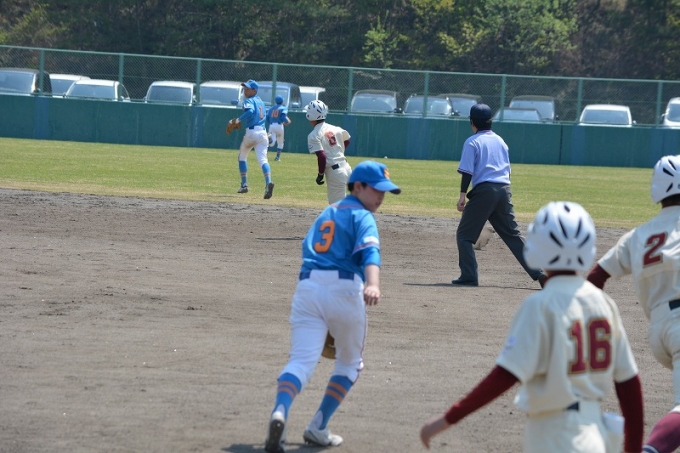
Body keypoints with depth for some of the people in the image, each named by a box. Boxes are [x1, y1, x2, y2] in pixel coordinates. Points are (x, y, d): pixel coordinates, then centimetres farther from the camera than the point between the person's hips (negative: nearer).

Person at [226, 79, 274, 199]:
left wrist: (237, 120, -19)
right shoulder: (260, 101, 21)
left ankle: (244, 184, 15)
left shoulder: (249, 101, -4)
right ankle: (268, 182, -34)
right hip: (263, 132, 5)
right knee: (262, 159, -9)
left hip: (251, 132, -5)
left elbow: (250, 112, -24)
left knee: (242, 157, 18)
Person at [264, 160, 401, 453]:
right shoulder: (362, 216, 5)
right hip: (344, 289, -5)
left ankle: (280, 411, -38)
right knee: (349, 363, 17)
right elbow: (370, 252, -14)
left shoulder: (326, 214, 27)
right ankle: (318, 428, 10)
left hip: (307, 286, 5)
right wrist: (372, 284, -33)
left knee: (301, 360, -10)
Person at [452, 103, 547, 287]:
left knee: (464, 235, 5)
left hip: (483, 190, -6)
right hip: (504, 190, 6)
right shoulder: (500, 141, 19)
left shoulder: (472, 142, 0)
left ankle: (469, 276, -6)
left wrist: (463, 195, -9)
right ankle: (538, 273, 3)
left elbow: (467, 171, -9)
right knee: (513, 235, 10)